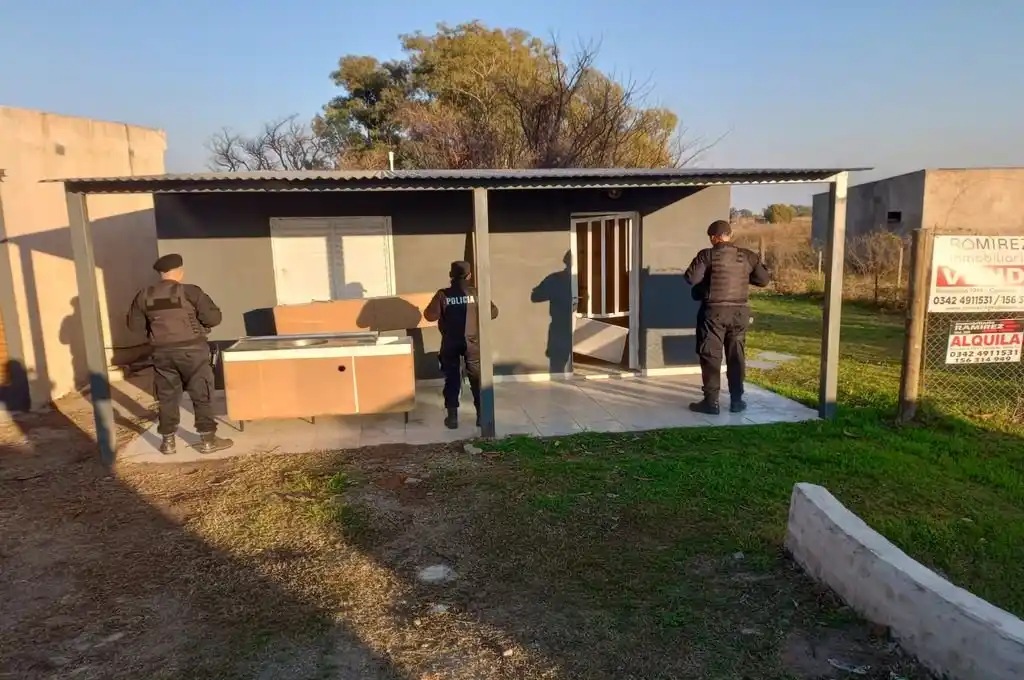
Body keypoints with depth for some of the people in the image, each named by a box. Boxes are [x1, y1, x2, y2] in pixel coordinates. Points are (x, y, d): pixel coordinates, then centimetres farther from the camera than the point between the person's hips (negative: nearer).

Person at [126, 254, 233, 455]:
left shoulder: (144, 296, 3)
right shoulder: (190, 291, -11)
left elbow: (134, 325, 10)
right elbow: (214, 317, -12)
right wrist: (201, 324, 8)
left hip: (162, 352, 4)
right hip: (192, 349, -4)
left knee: (167, 397, 14)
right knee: (202, 395, 4)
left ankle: (168, 441, 20)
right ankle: (207, 440, 8)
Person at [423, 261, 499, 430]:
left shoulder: (442, 294, -7)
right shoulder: (476, 293, -5)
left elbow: (430, 315, -11)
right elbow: (493, 312, -3)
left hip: (450, 344, 0)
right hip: (472, 342, 0)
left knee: (452, 379, 9)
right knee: (477, 379, 11)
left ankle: (452, 417, 9)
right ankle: (481, 415, 12)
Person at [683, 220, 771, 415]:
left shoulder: (707, 255, -9)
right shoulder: (747, 256, 2)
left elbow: (691, 278, -16)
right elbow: (764, 279, 7)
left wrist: (704, 282, 6)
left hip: (714, 311, -4)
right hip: (740, 311, 4)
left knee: (710, 356, 3)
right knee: (736, 356, 13)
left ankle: (711, 402, 4)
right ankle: (737, 401, 18)